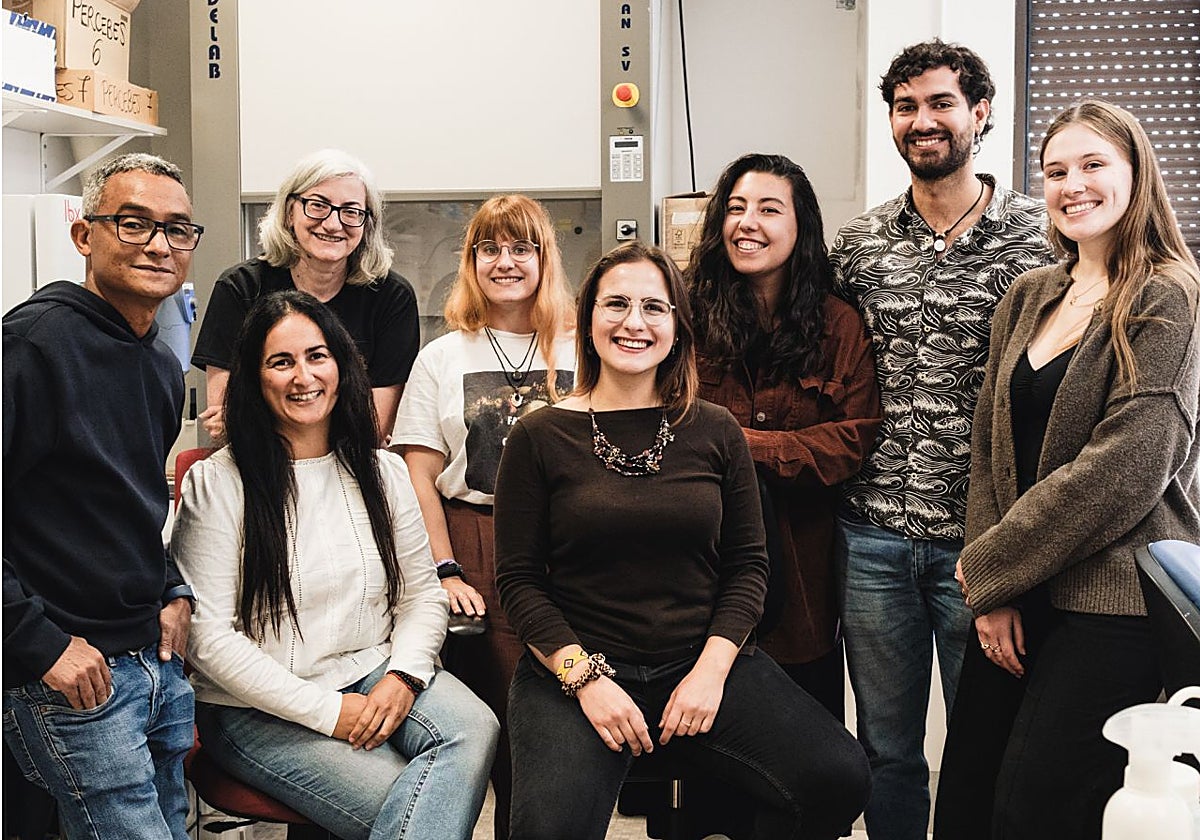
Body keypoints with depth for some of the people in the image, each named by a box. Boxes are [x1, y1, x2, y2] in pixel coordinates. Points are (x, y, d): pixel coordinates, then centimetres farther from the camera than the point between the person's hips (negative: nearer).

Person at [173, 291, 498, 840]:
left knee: (474, 730, -26)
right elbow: (208, 634, -12)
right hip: (259, 709, -4)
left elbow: (423, 593, 9)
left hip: (374, 673, 5)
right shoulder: (216, 485, -7)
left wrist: (403, 676, -12)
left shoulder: (382, 472, 8)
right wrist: (328, 711, -16)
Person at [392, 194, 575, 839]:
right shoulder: (441, 358, 10)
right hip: (475, 555, 0)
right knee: (494, 724, -2)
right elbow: (419, 475, 4)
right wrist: (444, 572, -5)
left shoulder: (580, 355, 8)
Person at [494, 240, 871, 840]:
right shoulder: (540, 437, 0)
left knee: (839, 779, -17)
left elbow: (748, 563, 7)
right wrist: (585, 677, -13)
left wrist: (712, 668, -8)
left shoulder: (715, 431, 6)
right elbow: (518, 580, 0)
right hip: (573, 670, -2)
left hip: (703, 661, 3)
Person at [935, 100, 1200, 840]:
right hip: (1017, 596, 6)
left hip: (1113, 602, -6)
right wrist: (991, 593, -1)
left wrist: (989, 565, -10)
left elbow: (1126, 466, -17)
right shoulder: (1029, 298, 12)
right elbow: (989, 448, 10)